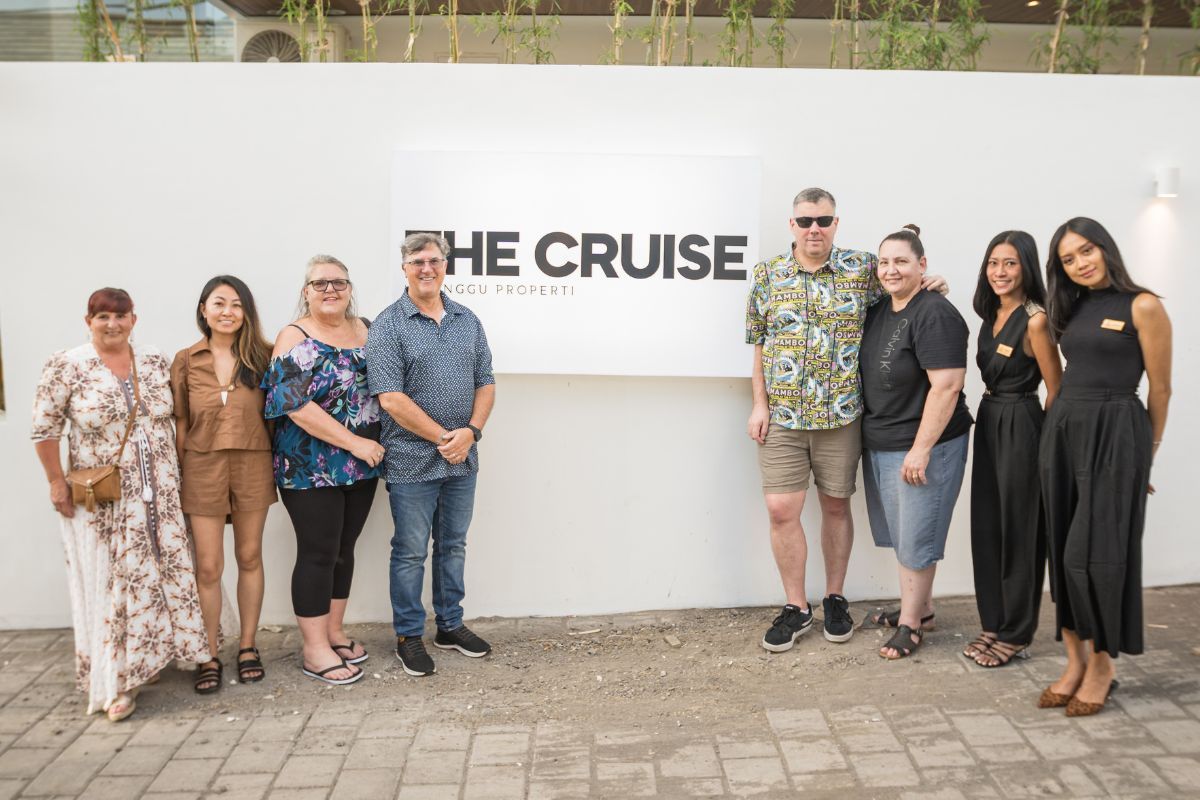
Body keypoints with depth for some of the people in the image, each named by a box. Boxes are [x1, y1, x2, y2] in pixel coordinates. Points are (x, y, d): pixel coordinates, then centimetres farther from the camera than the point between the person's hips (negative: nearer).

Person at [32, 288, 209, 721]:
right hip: (101, 500, -4)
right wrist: (57, 483, -9)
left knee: (161, 573, 9)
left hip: (158, 494, 4)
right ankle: (116, 681, 13)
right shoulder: (67, 366, -7)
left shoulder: (155, 363, 6)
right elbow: (44, 428, -6)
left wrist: (178, 473, 8)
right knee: (110, 583, 3)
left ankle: (146, 658, 29)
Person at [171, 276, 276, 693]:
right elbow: (180, 421, 4)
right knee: (208, 566, 3)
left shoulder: (262, 356, 1)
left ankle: (248, 646, 24)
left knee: (249, 557, 11)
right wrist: (181, 469, 2)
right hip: (203, 467, 0)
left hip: (253, 465, 0)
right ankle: (210, 655, 16)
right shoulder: (186, 361, 2)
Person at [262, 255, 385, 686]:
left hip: (362, 463, 6)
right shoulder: (295, 338, -10)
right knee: (318, 553, 1)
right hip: (312, 467, -6)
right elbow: (295, 404, -19)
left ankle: (334, 631, 28)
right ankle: (315, 650, 13)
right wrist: (354, 443, -19)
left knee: (345, 548, 14)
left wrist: (374, 446, 4)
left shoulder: (365, 329, 8)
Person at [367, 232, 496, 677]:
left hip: (462, 458, 5)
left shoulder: (467, 321, 8)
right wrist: (444, 437, -16)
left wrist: (471, 431, -9)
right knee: (410, 553, 7)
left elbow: (485, 383, 8)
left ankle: (450, 627, 31)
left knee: (453, 545, 16)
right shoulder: (388, 326, -8)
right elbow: (391, 398, -16)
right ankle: (409, 637, 21)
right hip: (412, 461, -5)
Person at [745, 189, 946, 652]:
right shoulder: (767, 275, 4)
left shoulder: (863, 269, 2)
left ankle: (835, 599, 28)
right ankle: (795, 608, 14)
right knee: (781, 510, -2)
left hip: (841, 416, 0)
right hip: (782, 417, 0)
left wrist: (929, 285, -6)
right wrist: (759, 404, 1)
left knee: (835, 507, 11)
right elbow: (759, 345, 7)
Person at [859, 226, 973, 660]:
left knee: (914, 537, 3)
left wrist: (921, 450, -23)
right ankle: (921, 604, 34)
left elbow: (946, 386, -22)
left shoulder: (935, 315, -17)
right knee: (902, 534, 17)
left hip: (921, 445, -8)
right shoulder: (878, 312, 9)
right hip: (880, 444, 8)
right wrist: (869, 437, 17)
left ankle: (910, 623, 17)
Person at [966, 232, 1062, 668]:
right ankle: (993, 623, 24)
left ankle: (1015, 633, 15)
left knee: (1017, 530, 2)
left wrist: (1043, 441, -5)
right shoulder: (992, 313, 9)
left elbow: (1056, 389, -11)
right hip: (988, 420, 8)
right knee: (986, 526, 12)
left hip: (1019, 425, -8)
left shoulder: (1035, 320, -15)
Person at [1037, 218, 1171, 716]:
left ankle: (1102, 664, 13)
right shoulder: (1072, 309, 12)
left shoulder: (1142, 306, -6)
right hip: (1062, 430, 6)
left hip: (1116, 432, -6)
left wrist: (1148, 450, 5)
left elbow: (1160, 387, -2)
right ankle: (1075, 661, 16)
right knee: (1064, 550, 6)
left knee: (1095, 551, -5)